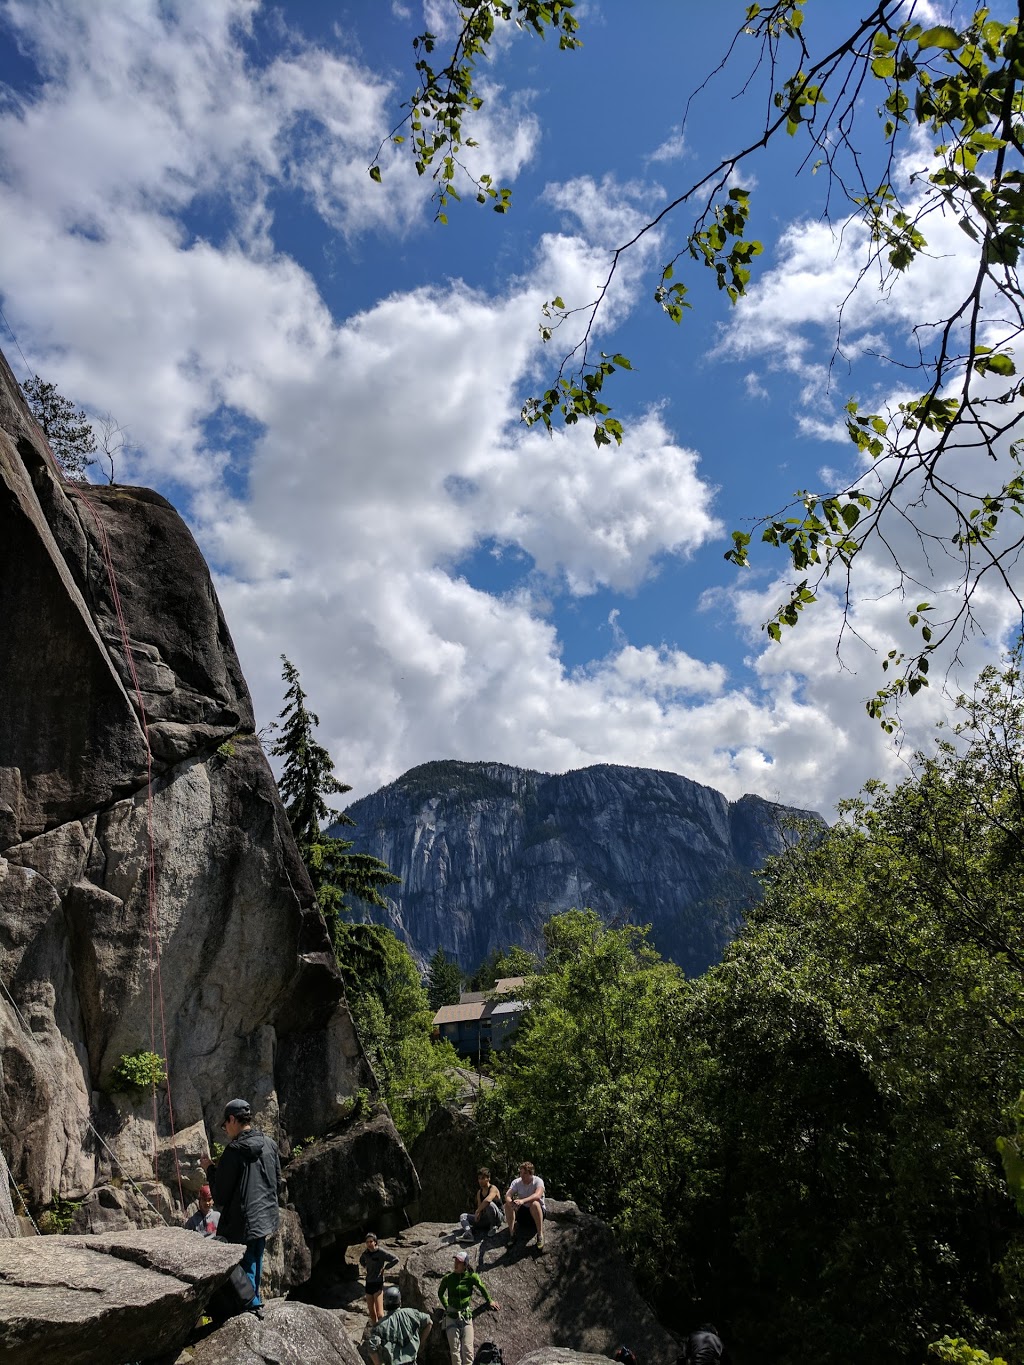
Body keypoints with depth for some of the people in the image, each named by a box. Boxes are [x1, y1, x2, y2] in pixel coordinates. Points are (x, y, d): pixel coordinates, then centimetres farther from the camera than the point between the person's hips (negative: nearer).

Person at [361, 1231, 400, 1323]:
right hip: (368, 1284, 7)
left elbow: (396, 1260, -17)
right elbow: (361, 1260, 29)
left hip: (378, 1284, -7)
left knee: (379, 1314, -13)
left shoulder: (381, 1252, -14)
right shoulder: (366, 1253, 5)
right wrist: (365, 1267, 12)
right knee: (371, 1312, 15)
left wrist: (385, 1267, -11)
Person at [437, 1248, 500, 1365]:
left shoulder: (472, 1276, -7)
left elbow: (482, 1288, 10)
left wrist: (489, 1301, 19)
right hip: (452, 1316, 0)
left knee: (468, 1349, -5)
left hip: (466, 1316, 0)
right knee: (455, 1349, -3)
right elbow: (440, 1293, 17)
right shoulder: (447, 1278, -3)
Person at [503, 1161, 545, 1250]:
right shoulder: (516, 1182, -5)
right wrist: (509, 1201, -46)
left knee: (535, 1204, -37)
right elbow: (508, 1195, -21)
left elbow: (537, 1195, -37)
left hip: (538, 1212, -4)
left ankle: (540, 1235, -29)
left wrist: (523, 1201, -52)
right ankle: (511, 1233, -17)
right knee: (508, 1204, -21)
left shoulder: (538, 1181, -16)